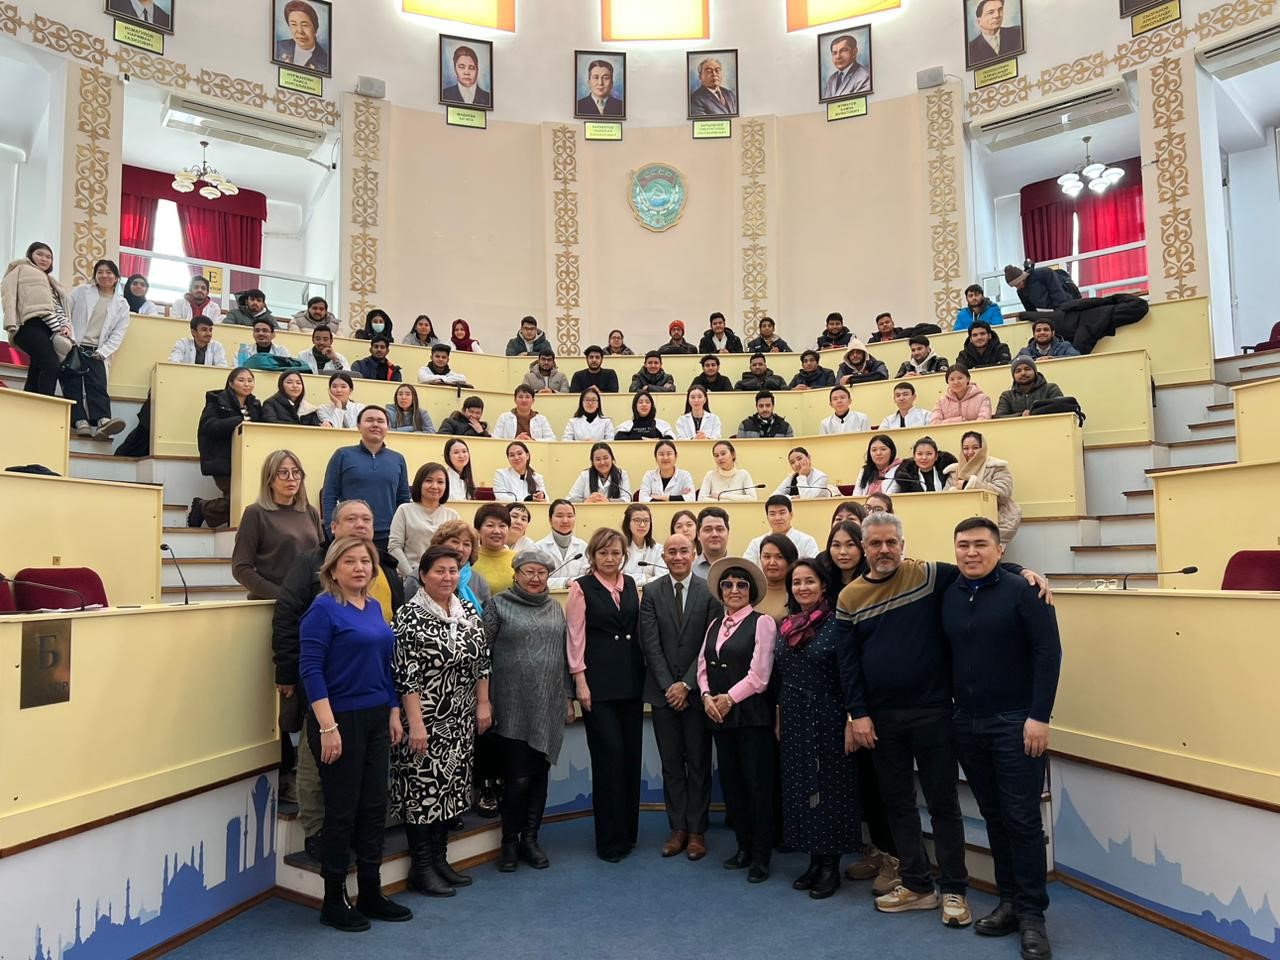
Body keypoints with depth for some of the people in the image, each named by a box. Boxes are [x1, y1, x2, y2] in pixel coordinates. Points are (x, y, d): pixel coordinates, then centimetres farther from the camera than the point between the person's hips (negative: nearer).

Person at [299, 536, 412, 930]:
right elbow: (310, 670, -16)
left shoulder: (374, 607, 10)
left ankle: (371, 893, 26)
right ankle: (333, 902, 21)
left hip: (377, 719, 7)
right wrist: (327, 727, -21)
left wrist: (394, 713, 11)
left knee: (374, 808, 13)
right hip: (341, 721, -7)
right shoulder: (323, 610, -11)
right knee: (342, 812, 4)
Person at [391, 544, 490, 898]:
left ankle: (439, 859, 26)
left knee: (451, 786, 13)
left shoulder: (469, 612, 6)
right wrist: (415, 723, -18)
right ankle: (421, 868, 15)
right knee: (422, 787, 1)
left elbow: (481, 663, 12)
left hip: (460, 721, 7)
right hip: (426, 719, -7)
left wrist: (483, 704, 8)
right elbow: (406, 676, -16)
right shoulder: (410, 616, -13)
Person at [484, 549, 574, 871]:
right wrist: (485, 701, -5)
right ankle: (509, 841, 18)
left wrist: (568, 698, 14)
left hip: (548, 706, 4)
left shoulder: (555, 608, 11)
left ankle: (530, 839, 24)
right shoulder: (498, 605, -2)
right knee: (518, 778, -3)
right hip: (512, 707, -4)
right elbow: (483, 653, -2)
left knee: (539, 774, 9)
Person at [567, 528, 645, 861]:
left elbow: (639, 630, 13)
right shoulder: (581, 587, -3)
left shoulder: (631, 584, 10)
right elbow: (576, 637, -5)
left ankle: (628, 831, 22)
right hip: (599, 682, -5)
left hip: (631, 679, 5)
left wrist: (645, 673, 8)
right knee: (609, 755, -4)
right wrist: (580, 681, -9)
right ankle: (610, 839, 9)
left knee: (631, 754, 8)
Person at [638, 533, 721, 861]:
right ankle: (678, 828, 20)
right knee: (671, 763, 9)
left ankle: (697, 830, 18)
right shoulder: (651, 592, 2)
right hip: (663, 690, 2)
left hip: (696, 690, -1)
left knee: (699, 762, 7)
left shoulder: (709, 591, -3)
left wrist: (687, 684, -11)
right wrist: (668, 686, -9)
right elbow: (651, 644, -2)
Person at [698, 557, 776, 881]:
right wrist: (707, 697, -6)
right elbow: (703, 666, 10)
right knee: (730, 782, 11)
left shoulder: (762, 623, -7)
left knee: (758, 784, 1)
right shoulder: (714, 625, 14)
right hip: (720, 716, 6)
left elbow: (759, 675, -13)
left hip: (752, 715, -6)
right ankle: (744, 847, 26)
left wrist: (728, 699, -10)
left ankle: (761, 857, 13)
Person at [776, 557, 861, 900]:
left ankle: (831, 865, 15)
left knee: (830, 786, 3)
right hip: (794, 720, 6)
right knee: (800, 786, 11)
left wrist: (851, 721, -14)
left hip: (828, 717, -6)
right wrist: (779, 718, 13)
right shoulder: (785, 626, 7)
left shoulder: (836, 623, -10)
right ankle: (815, 859, 24)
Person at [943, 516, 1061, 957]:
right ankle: (1010, 901, 26)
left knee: (1022, 820, 1)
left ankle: (1032, 914, 12)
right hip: (966, 724, 5)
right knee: (993, 817, 13)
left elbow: (1049, 652, -12)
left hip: (1014, 723, -5)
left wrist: (1039, 716, -16)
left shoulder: (1022, 591, -8)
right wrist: (947, 711, 7)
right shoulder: (948, 597, 7)